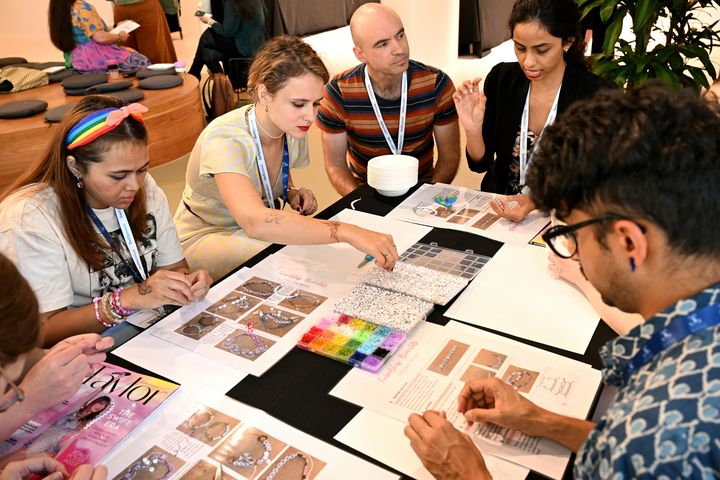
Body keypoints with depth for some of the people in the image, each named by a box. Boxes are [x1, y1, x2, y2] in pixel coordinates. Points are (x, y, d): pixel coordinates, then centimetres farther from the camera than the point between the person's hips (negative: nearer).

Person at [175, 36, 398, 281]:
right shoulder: (224, 138, -32)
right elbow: (255, 222, -50)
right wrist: (347, 232, -57)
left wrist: (292, 194, -12)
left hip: (257, 230, 7)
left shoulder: (294, 129, -9)